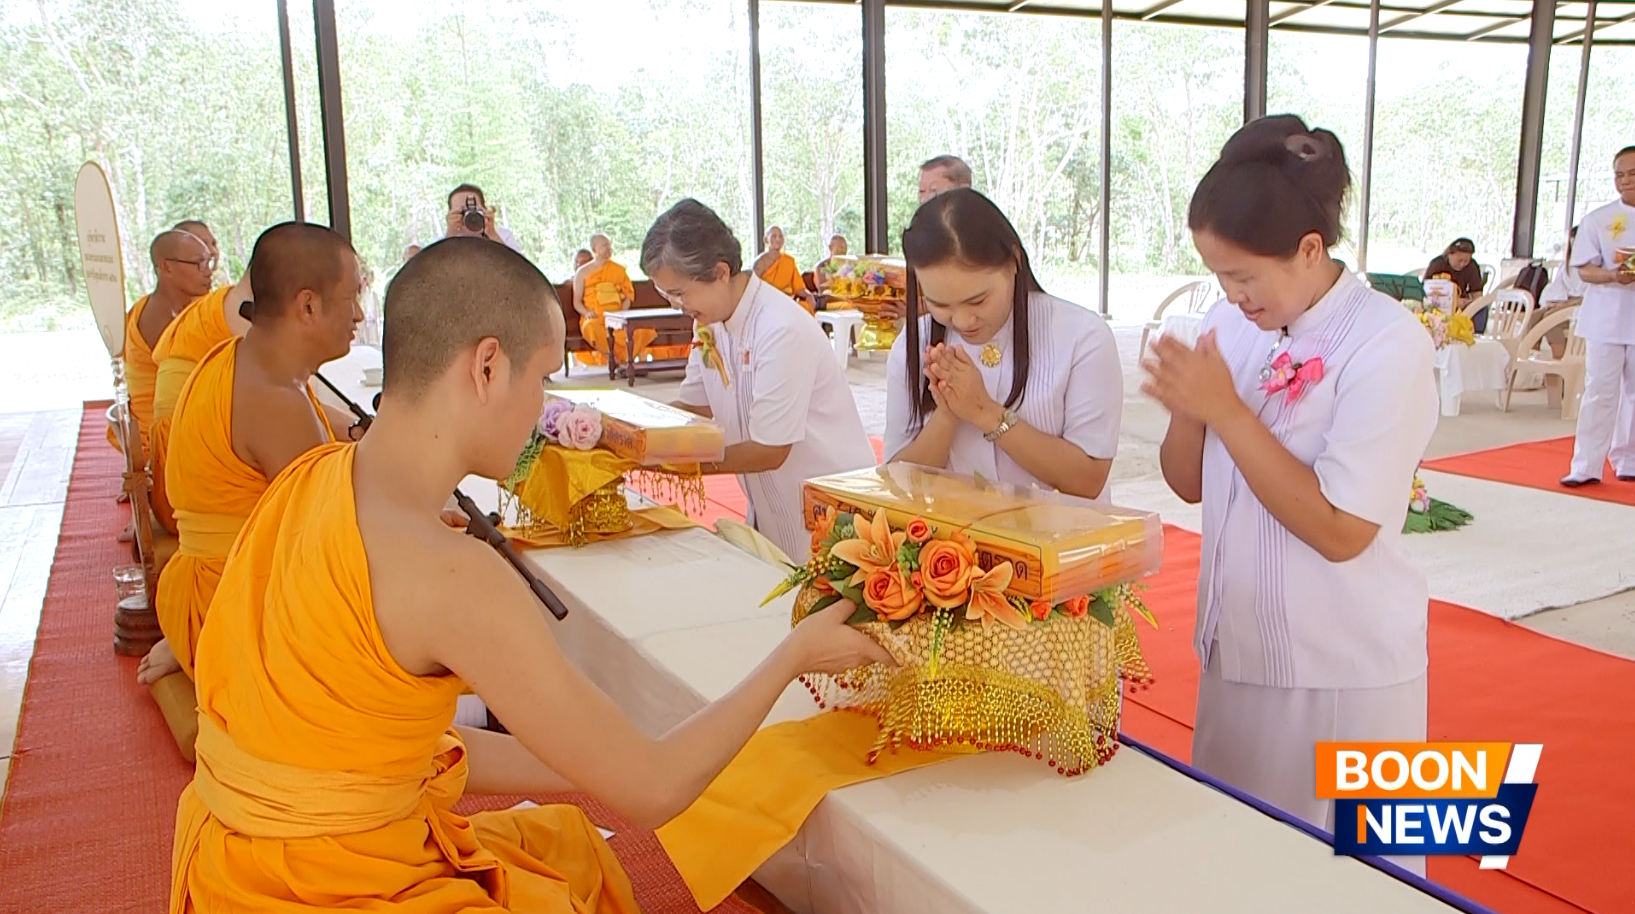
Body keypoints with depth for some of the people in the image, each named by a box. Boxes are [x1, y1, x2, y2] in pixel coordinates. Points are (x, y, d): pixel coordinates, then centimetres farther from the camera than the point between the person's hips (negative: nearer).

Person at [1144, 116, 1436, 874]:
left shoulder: (1388, 343, -18)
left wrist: (1226, 409, -24)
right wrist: (1187, 407, -15)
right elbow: (1190, 485, 5)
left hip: (1344, 671, -6)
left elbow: (1339, 531, -22)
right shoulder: (1231, 325, 0)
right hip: (1238, 649, 6)